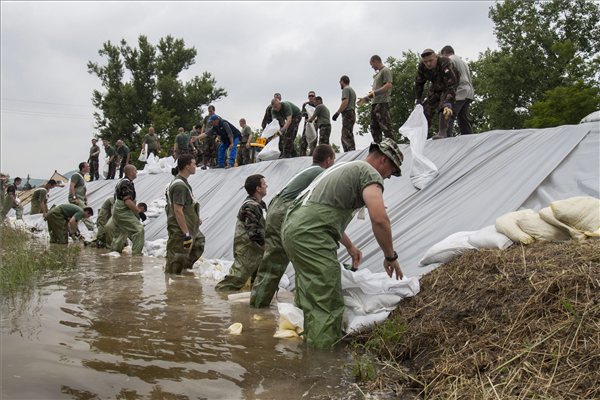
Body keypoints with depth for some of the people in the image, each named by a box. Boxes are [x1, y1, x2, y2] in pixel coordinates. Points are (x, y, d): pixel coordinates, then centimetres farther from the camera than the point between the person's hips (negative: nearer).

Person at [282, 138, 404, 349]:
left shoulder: (345, 168, 30)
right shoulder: (370, 173, 0)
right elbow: (379, 218, -16)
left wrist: (350, 246, 44)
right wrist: (390, 257, -3)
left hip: (292, 228, 10)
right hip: (311, 235, -10)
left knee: (313, 301, 17)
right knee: (329, 305, -8)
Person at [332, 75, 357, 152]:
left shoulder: (346, 89, -4)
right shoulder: (352, 90, 26)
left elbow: (345, 102, -18)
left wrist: (337, 113, -20)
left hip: (347, 113, -10)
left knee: (346, 136, -17)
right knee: (345, 137, 9)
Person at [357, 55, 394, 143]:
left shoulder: (385, 70, -2)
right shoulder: (378, 73, 25)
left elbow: (389, 85, -15)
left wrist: (375, 93, -20)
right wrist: (366, 98, 26)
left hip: (382, 103, -10)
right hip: (375, 103, 10)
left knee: (385, 126, -13)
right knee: (374, 127, 8)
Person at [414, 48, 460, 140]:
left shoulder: (445, 64, -39)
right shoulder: (422, 66, -21)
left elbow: (451, 85, -45)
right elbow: (419, 84, -4)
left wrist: (448, 104, -55)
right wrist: (418, 101, -8)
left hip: (448, 87, -5)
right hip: (436, 88, 5)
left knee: (443, 108, -28)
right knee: (426, 109, 1)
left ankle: (443, 133, -25)